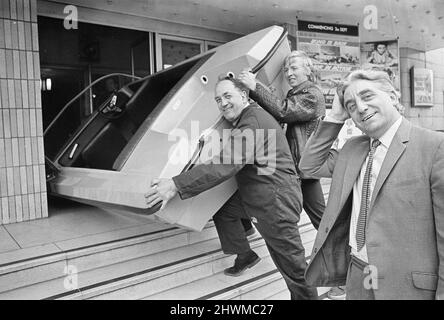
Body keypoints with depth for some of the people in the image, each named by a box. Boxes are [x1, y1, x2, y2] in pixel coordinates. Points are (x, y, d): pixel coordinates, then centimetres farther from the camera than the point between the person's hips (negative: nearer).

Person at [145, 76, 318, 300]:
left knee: (294, 267, 4)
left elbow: (225, 166, -28)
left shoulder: (252, 122, -18)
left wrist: (176, 185, -29)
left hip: (276, 203, -10)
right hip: (274, 200, 10)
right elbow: (231, 162, 17)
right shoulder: (254, 117, 17)